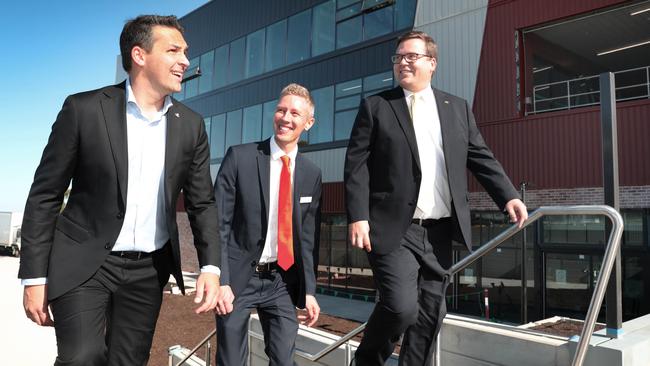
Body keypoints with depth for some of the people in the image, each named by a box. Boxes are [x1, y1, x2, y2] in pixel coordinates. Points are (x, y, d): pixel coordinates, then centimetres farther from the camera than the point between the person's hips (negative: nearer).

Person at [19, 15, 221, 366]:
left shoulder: (191, 125, 1)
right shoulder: (84, 109, -8)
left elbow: (201, 202, 5)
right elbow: (45, 195, -4)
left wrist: (211, 267, -9)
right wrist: (35, 277, -5)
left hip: (149, 270, 3)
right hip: (83, 263, -3)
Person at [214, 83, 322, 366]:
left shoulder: (312, 174, 4)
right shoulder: (240, 157, -7)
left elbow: (308, 236, 6)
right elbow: (218, 223, -8)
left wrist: (309, 291, 3)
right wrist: (221, 281, -14)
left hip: (282, 282, 3)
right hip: (238, 278, -2)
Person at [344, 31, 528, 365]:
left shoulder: (457, 108, 14)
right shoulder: (375, 107, 3)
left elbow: (481, 158, 13)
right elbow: (356, 165, -3)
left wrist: (508, 197, 0)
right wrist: (358, 217, -13)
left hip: (439, 231, 5)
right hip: (394, 229, -4)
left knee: (430, 314, 10)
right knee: (401, 307, -14)